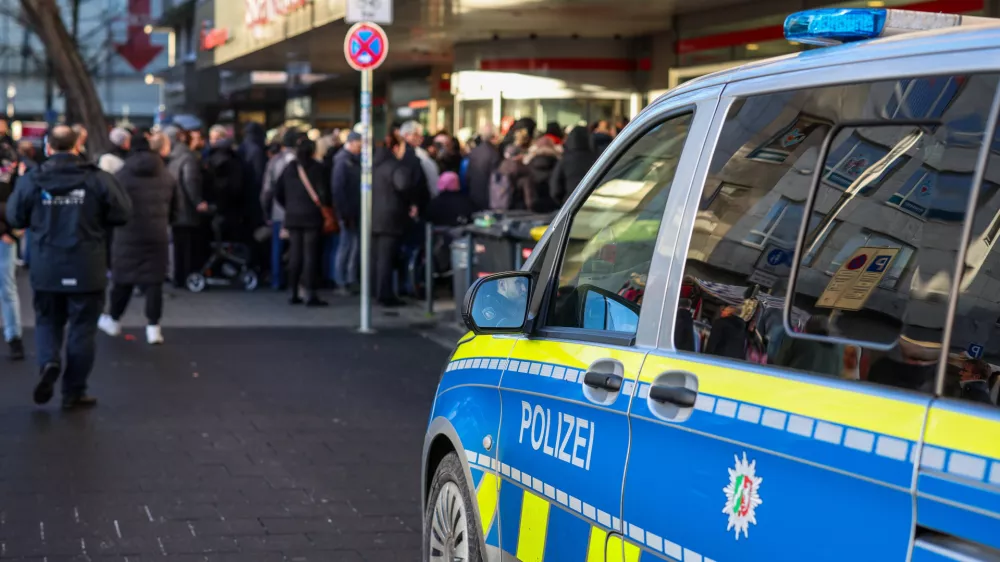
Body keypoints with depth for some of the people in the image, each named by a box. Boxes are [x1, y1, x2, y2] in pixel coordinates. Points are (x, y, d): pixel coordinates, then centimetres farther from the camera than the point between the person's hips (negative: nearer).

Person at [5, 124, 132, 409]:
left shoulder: (32, 181, -7)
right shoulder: (99, 179, -10)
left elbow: (15, 218, 3)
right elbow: (122, 214, -4)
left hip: (46, 270, 1)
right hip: (87, 269, -1)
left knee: (48, 321, 19)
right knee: (82, 328, 9)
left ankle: (49, 362, -9)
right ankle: (74, 391, 12)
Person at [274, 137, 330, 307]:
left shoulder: (289, 168, 5)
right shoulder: (316, 168, -9)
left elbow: (278, 192, 9)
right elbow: (324, 192, -14)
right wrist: (324, 204, 4)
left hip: (292, 216, 4)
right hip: (312, 216, -4)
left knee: (295, 253, 11)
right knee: (311, 254, -4)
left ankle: (294, 293, 14)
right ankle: (311, 294, -8)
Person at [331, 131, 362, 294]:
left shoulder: (356, 160, 13)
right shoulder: (342, 161, -12)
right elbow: (337, 188, -17)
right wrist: (344, 212, -19)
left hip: (357, 212, 8)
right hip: (348, 212, -8)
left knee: (355, 245, 11)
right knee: (346, 245, -2)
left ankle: (350, 281, 20)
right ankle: (341, 282, 6)